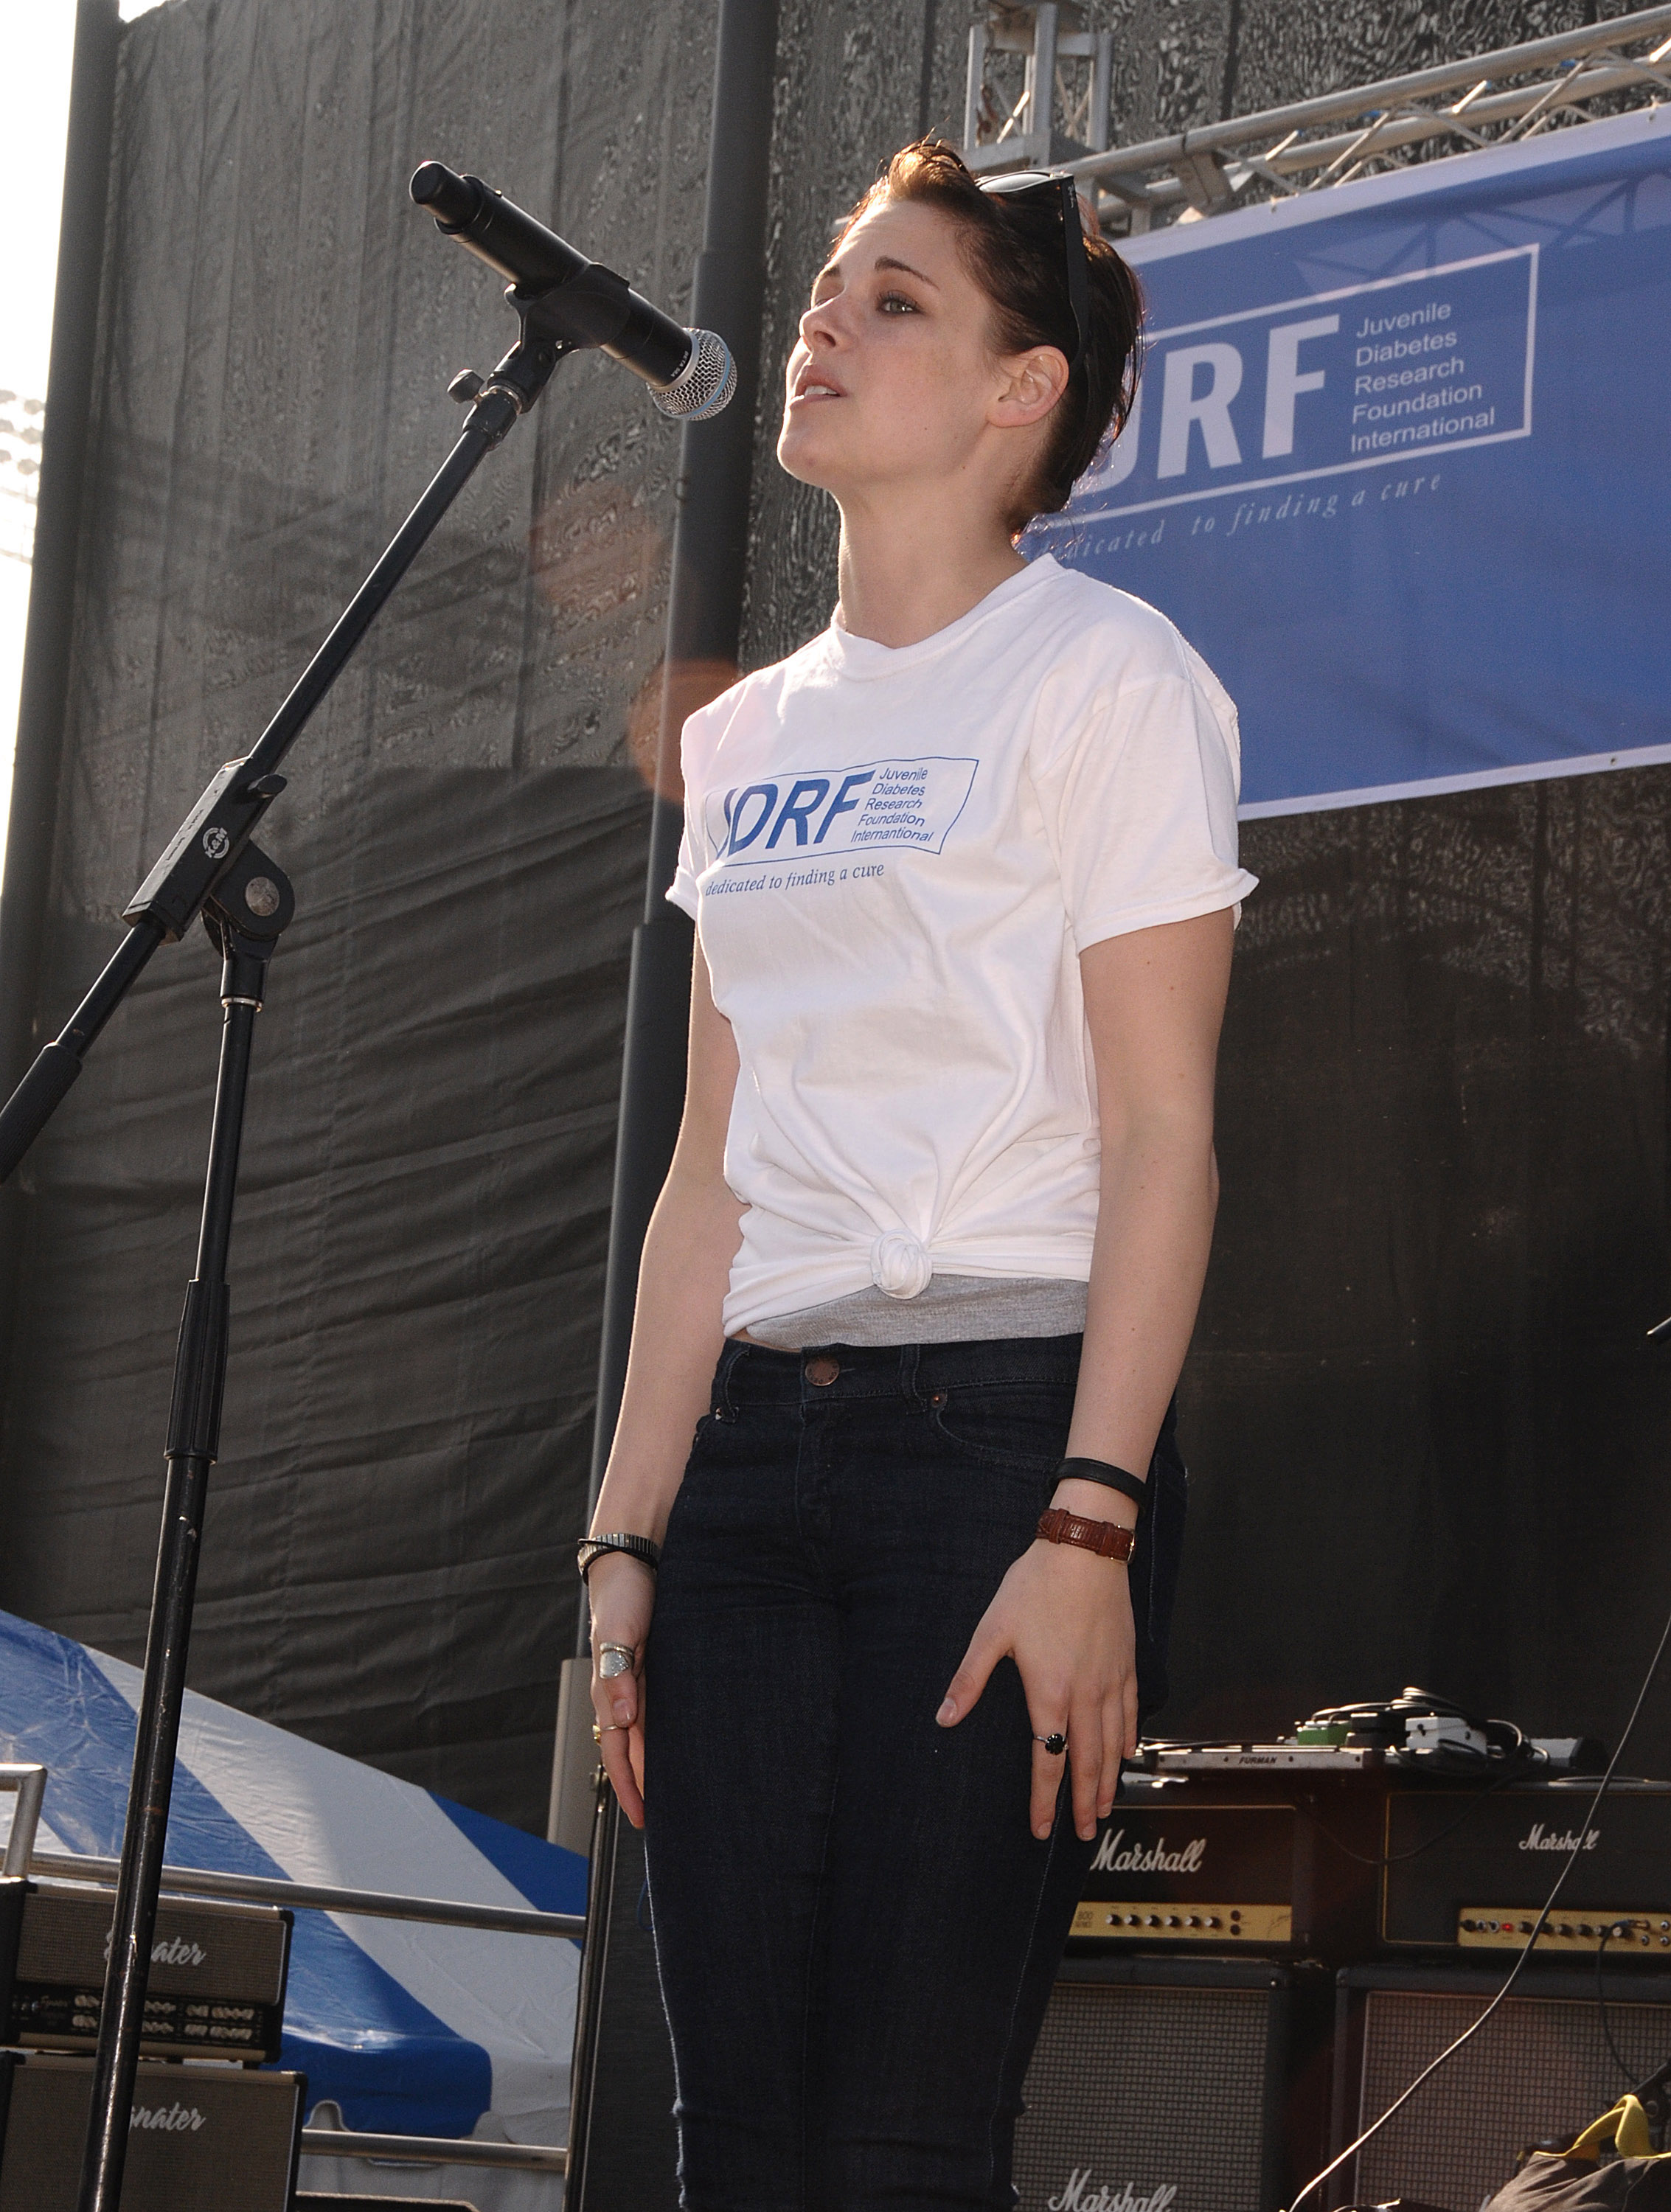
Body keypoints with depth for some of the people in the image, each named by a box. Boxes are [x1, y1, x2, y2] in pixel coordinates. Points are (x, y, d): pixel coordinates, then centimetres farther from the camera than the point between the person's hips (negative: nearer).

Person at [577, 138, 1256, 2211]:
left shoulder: (1104, 676, -2)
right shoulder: (747, 739, 18)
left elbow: (1160, 1135, -9)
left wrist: (1088, 1526, -18)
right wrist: (628, 1533, 10)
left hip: (1004, 1425, -6)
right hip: (754, 1442, 6)